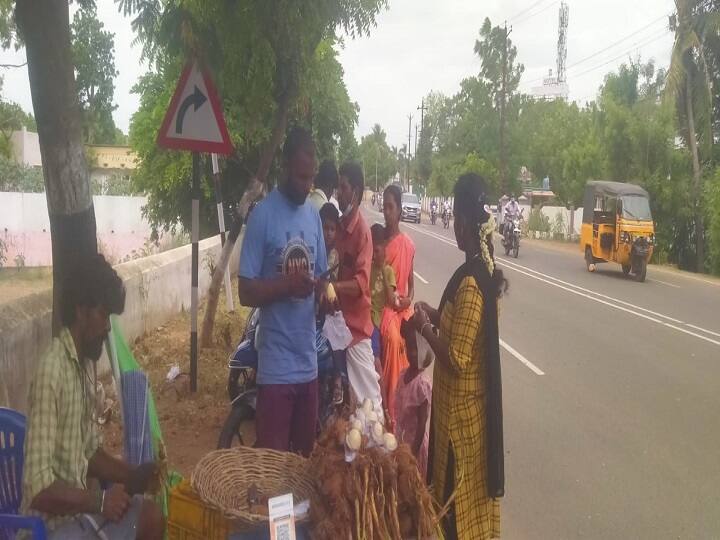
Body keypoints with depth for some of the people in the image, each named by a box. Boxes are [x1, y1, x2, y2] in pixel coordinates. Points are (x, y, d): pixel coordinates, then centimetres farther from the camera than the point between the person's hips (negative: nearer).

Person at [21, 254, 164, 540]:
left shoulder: (85, 363, 5)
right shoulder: (51, 371, -24)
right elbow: (38, 489, -28)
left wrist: (131, 475, 1)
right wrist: (99, 500, -25)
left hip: (79, 501, 9)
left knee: (152, 517, 9)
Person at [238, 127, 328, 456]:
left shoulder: (314, 216, 10)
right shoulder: (262, 216, -10)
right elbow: (246, 292, -11)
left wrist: (322, 289, -8)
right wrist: (287, 284, -26)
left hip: (309, 362, 6)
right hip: (276, 366, -6)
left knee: (305, 455, 19)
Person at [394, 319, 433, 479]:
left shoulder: (423, 385, -25)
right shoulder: (403, 375, -3)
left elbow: (422, 426, -20)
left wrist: (414, 452, -17)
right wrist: (396, 441, 12)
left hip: (415, 442, -7)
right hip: (402, 439, 7)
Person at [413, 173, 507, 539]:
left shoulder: (469, 281, -25)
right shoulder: (489, 274, 3)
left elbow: (456, 359, -24)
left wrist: (424, 327, -13)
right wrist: (438, 316, 10)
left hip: (459, 407, -9)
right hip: (477, 402, 9)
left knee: (457, 496, 8)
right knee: (473, 488, 22)